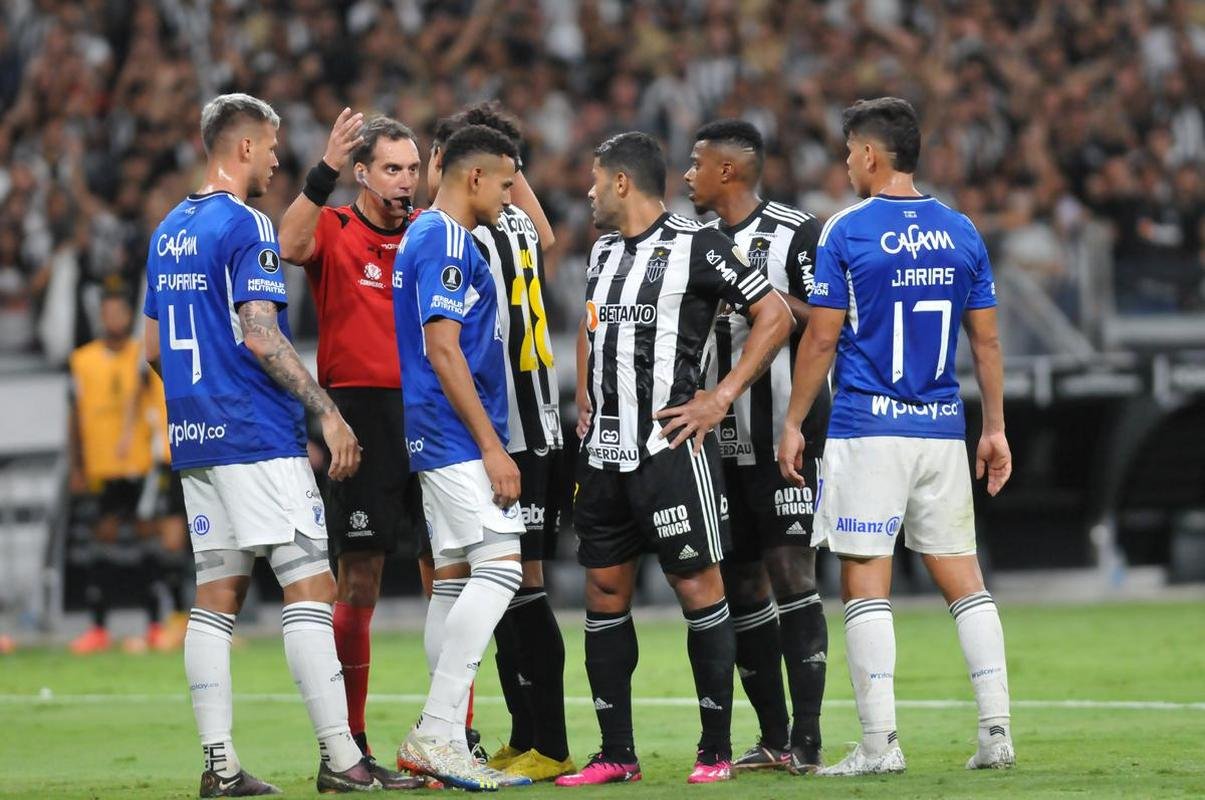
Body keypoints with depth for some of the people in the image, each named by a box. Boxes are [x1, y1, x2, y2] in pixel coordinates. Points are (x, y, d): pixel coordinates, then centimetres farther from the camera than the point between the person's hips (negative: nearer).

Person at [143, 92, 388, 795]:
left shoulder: (169, 232, 15)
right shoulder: (247, 226, -11)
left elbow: (155, 347, 20)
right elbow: (260, 337, -19)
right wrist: (327, 413, -16)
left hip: (196, 440, 9)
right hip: (259, 438, -9)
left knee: (217, 596, 8)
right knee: (312, 585, -8)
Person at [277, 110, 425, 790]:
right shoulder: (334, 231, -1)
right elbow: (289, 246, -23)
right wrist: (324, 174, -32)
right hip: (362, 414, -4)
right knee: (359, 582, -3)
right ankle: (348, 747, 2)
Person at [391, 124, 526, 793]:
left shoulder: (425, 236, 19)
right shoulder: (445, 243, -13)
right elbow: (443, 351, -20)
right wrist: (492, 447, -19)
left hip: (443, 441, 11)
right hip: (459, 436, -11)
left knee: (455, 577, 9)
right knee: (499, 567, -15)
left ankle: (438, 742, 8)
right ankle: (437, 732, -18)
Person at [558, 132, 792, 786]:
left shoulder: (696, 246, -7)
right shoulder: (602, 253, 16)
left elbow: (775, 317, -8)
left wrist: (721, 399, -11)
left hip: (670, 445, -8)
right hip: (604, 452, 8)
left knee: (698, 587, -4)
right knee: (604, 591, 6)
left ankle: (716, 749, 3)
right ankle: (616, 753, 11)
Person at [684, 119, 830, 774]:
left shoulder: (795, 233, -7)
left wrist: (769, 298, -20)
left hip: (783, 433, -7)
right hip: (721, 443, 7)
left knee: (791, 572, -11)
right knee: (739, 584, 8)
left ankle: (806, 740, -11)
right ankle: (772, 738, 15)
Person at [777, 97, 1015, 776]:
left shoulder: (847, 232, -7)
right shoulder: (962, 233, 7)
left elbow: (822, 339, -6)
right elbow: (986, 341, 9)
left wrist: (793, 425, 3)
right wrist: (995, 428, 16)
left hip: (868, 428, -4)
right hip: (943, 429, 4)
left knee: (866, 585, -1)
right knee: (964, 579, 9)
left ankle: (881, 742, -5)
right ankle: (997, 731, 4)